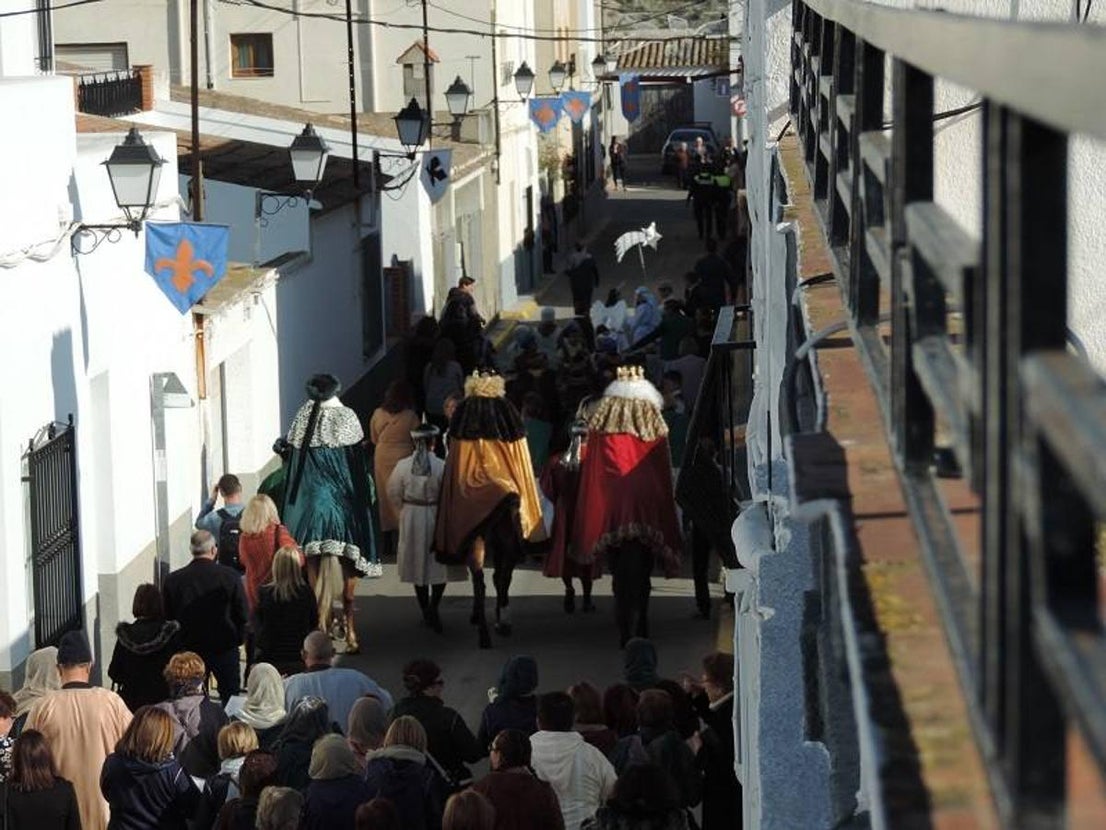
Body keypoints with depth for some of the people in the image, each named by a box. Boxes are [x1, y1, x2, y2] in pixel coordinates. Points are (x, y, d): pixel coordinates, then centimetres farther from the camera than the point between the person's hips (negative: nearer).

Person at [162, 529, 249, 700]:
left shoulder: (172, 580, -7)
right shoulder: (230, 577, -12)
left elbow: (166, 616, 0)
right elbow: (242, 614, -6)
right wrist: (238, 639, 9)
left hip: (187, 648, 1)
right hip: (225, 648, -1)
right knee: (230, 697, 9)